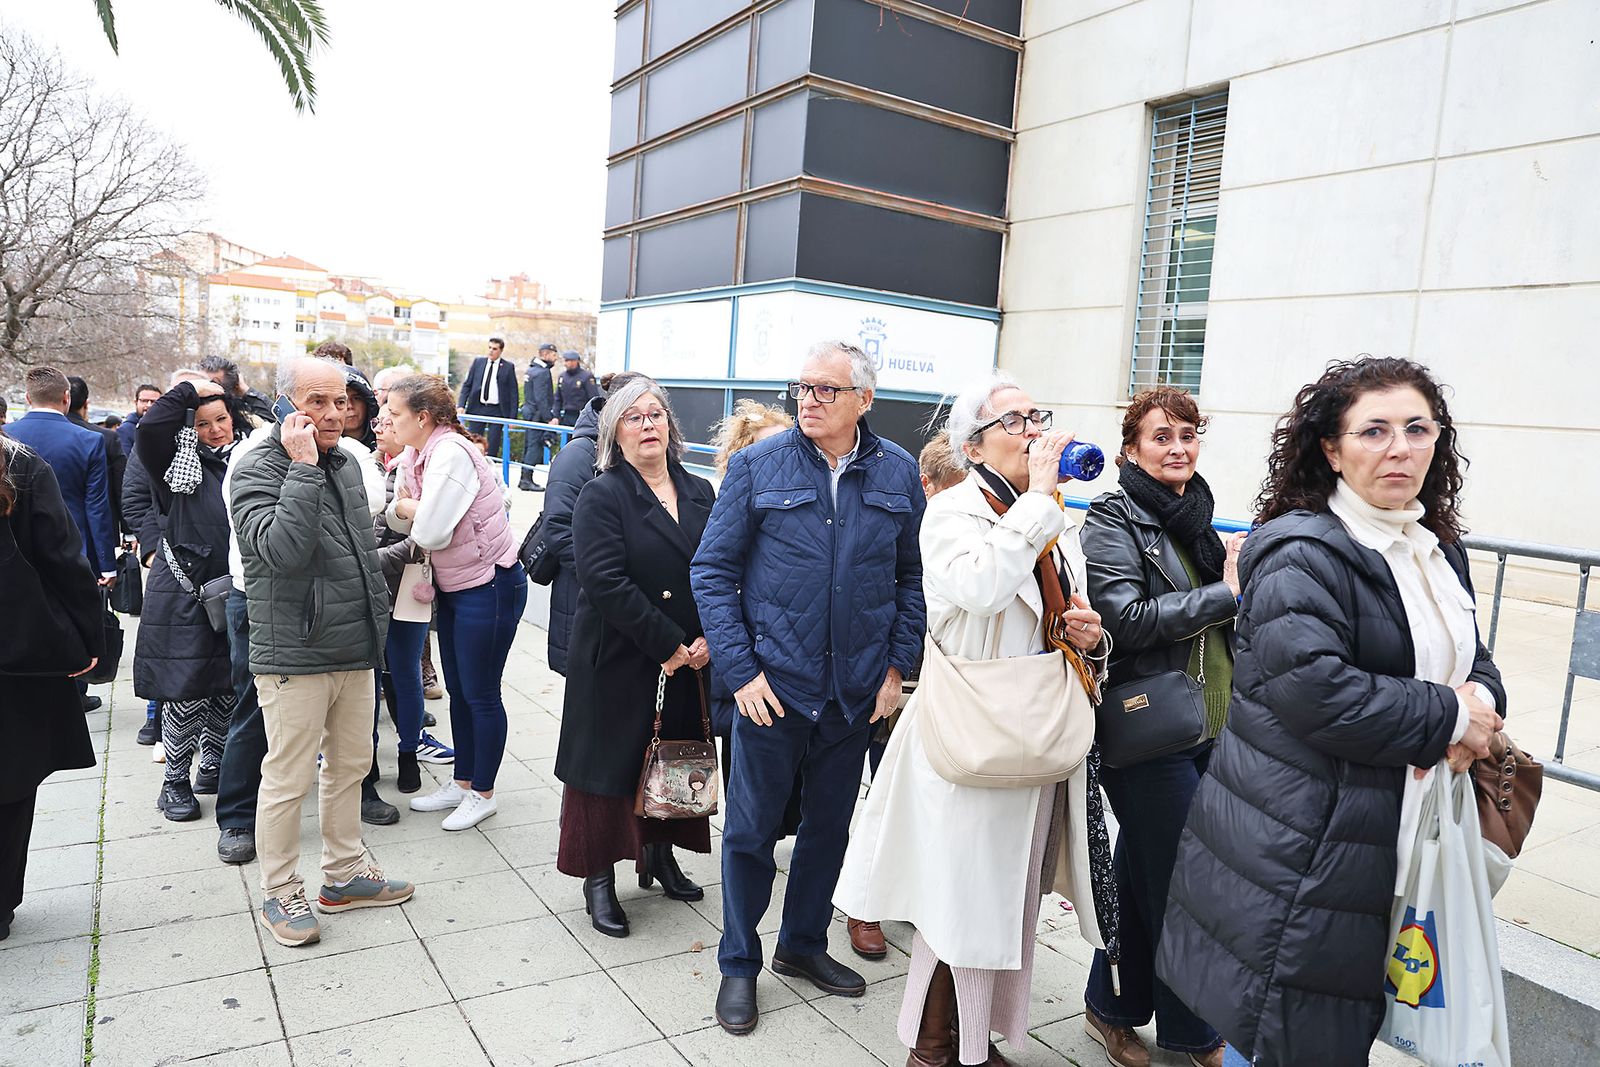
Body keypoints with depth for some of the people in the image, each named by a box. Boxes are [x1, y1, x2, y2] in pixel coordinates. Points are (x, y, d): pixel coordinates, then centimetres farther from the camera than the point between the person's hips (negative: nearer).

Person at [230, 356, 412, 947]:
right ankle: (280, 894, 20)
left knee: (350, 765, 17)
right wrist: (303, 467, -27)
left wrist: (375, 615, 21)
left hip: (355, 651, 8)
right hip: (294, 654, -7)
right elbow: (282, 549, -30)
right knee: (288, 779, 3)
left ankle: (344, 874, 32)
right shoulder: (257, 469, -12)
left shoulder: (346, 463, 11)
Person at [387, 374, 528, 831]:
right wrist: (404, 509, -15)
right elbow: (400, 519, 5)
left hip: (489, 586, -9)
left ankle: (482, 793, 20)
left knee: (480, 694, 3)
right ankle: (462, 783, 33)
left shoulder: (451, 454, -23)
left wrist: (408, 509, -6)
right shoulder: (412, 457, 5)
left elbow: (430, 532, -25)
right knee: (458, 690, 18)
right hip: (452, 586, 9)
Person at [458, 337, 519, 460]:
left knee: (493, 447, 0)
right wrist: (462, 405, -4)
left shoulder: (508, 367, 0)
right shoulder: (478, 362, 7)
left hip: (497, 411, -2)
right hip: (477, 408, 2)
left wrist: (512, 417, -5)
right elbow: (467, 385, 9)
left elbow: (513, 392, 0)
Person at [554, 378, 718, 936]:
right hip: (618, 664, -5)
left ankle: (659, 854, 37)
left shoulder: (700, 493, 8)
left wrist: (708, 638, -9)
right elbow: (607, 582, -19)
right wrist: (669, 645, -20)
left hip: (688, 664, 5)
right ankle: (599, 877, 21)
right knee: (611, 764, 5)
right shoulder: (602, 496, -9)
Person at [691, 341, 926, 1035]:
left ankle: (804, 943, 40)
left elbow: (912, 575, 7)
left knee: (830, 823, 18)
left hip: (856, 690, 3)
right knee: (751, 828, 9)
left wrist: (897, 665, 0)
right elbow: (712, 570, -5)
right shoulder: (757, 466, -6)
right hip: (772, 684, -2)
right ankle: (739, 964, 29)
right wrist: (740, 669, -11)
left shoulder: (897, 472, 1)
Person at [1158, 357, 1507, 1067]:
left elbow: (1473, 662, 21)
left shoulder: (1439, 552, 13)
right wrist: (1447, 718, -16)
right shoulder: (1302, 553, -16)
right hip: (1294, 852, -8)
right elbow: (1313, 687, -27)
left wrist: (1482, 703, -4)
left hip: (1389, 844, 8)